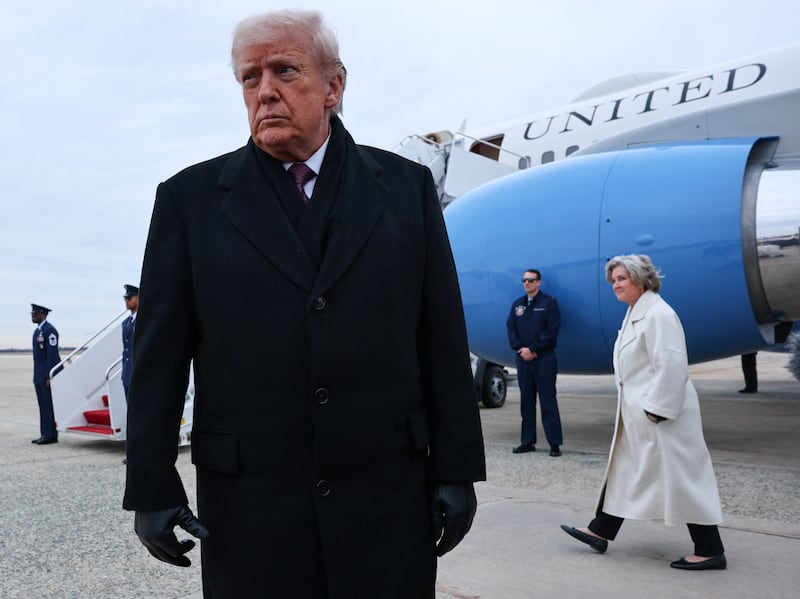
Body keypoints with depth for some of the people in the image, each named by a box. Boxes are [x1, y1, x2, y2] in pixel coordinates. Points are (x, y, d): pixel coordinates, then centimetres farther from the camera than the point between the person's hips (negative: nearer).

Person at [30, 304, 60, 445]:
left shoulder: (49, 330, -13)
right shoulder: (38, 331, 16)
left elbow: (52, 355, -18)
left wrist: (49, 377, -21)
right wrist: (37, 376, 17)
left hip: (48, 374, -9)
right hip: (39, 375, 9)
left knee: (49, 405, -6)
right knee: (43, 405, 10)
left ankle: (51, 435, -2)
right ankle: (45, 434, 13)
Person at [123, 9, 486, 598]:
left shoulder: (407, 186, 4)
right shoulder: (191, 198, 2)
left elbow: (443, 342, 2)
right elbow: (160, 355, 2)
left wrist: (456, 469, 1)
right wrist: (152, 487, 0)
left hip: (388, 504, 1)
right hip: (250, 512, 0)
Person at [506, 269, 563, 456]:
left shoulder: (549, 302, -3)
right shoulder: (517, 304, 13)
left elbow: (552, 330, -10)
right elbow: (511, 328, 7)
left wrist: (532, 349, -13)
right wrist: (520, 348, -9)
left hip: (544, 359, -5)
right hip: (523, 359, 5)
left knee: (548, 402, -3)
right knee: (526, 402, 9)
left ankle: (555, 444, 1)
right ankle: (527, 441, 16)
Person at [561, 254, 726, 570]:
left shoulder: (658, 314, -17)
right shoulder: (635, 313, 14)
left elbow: (671, 366, -23)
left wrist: (656, 410, -23)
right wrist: (639, 408, 17)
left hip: (660, 416, -10)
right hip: (637, 414, 11)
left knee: (680, 477, -3)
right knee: (623, 469, 16)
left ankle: (710, 551, 9)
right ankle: (600, 532, 27)